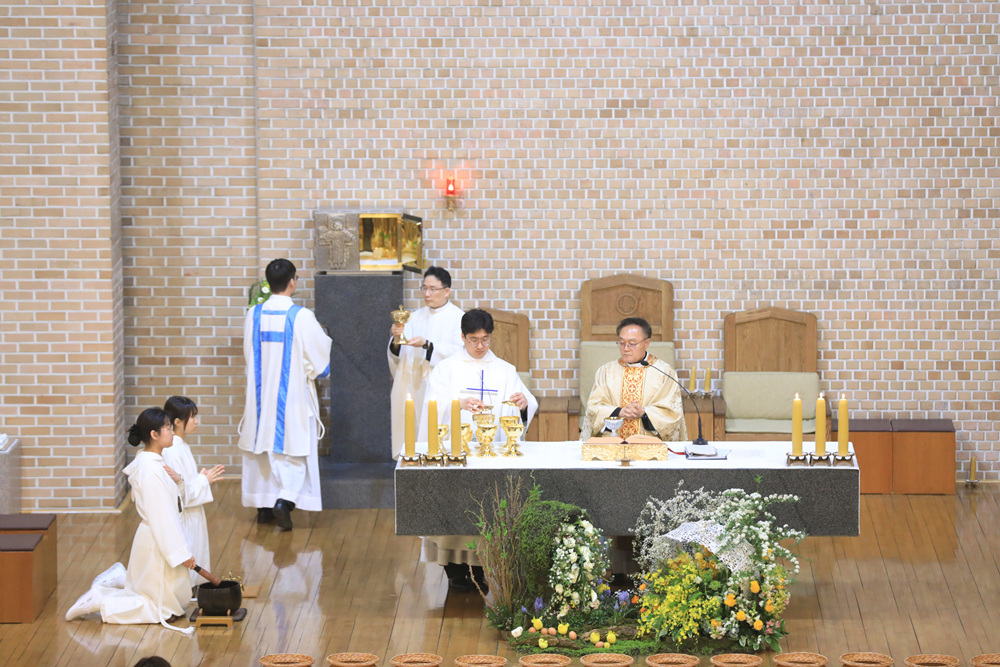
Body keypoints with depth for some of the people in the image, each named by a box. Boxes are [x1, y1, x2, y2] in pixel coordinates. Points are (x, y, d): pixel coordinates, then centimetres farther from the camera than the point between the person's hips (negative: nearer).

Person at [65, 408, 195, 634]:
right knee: (164, 610, 3)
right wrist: (181, 552, -21)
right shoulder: (151, 470, -25)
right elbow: (161, 517, -24)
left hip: (154, 537, 10)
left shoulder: (149, 462, 6)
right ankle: (99, 602, 1)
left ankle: (115, 580, 25)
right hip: (157, 543, -10)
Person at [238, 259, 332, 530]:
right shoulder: (301, 316, -15)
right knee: (293, 448, 3)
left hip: (261, 393, 4)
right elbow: (321, 353, -6)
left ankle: (263, 506, 17)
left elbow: (250, 355, 9)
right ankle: (284, 500, -15)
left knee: (261, 446, 13)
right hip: (293, 394, -4)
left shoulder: (254, 315, -3)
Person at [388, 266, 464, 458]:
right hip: (413, 389, 4)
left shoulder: (457, 318, 0)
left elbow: (459, 352, -13)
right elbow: (398, 355, 9)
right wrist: (396, 339, -12)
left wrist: (427, 345, -22)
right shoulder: (416, 317, 14)